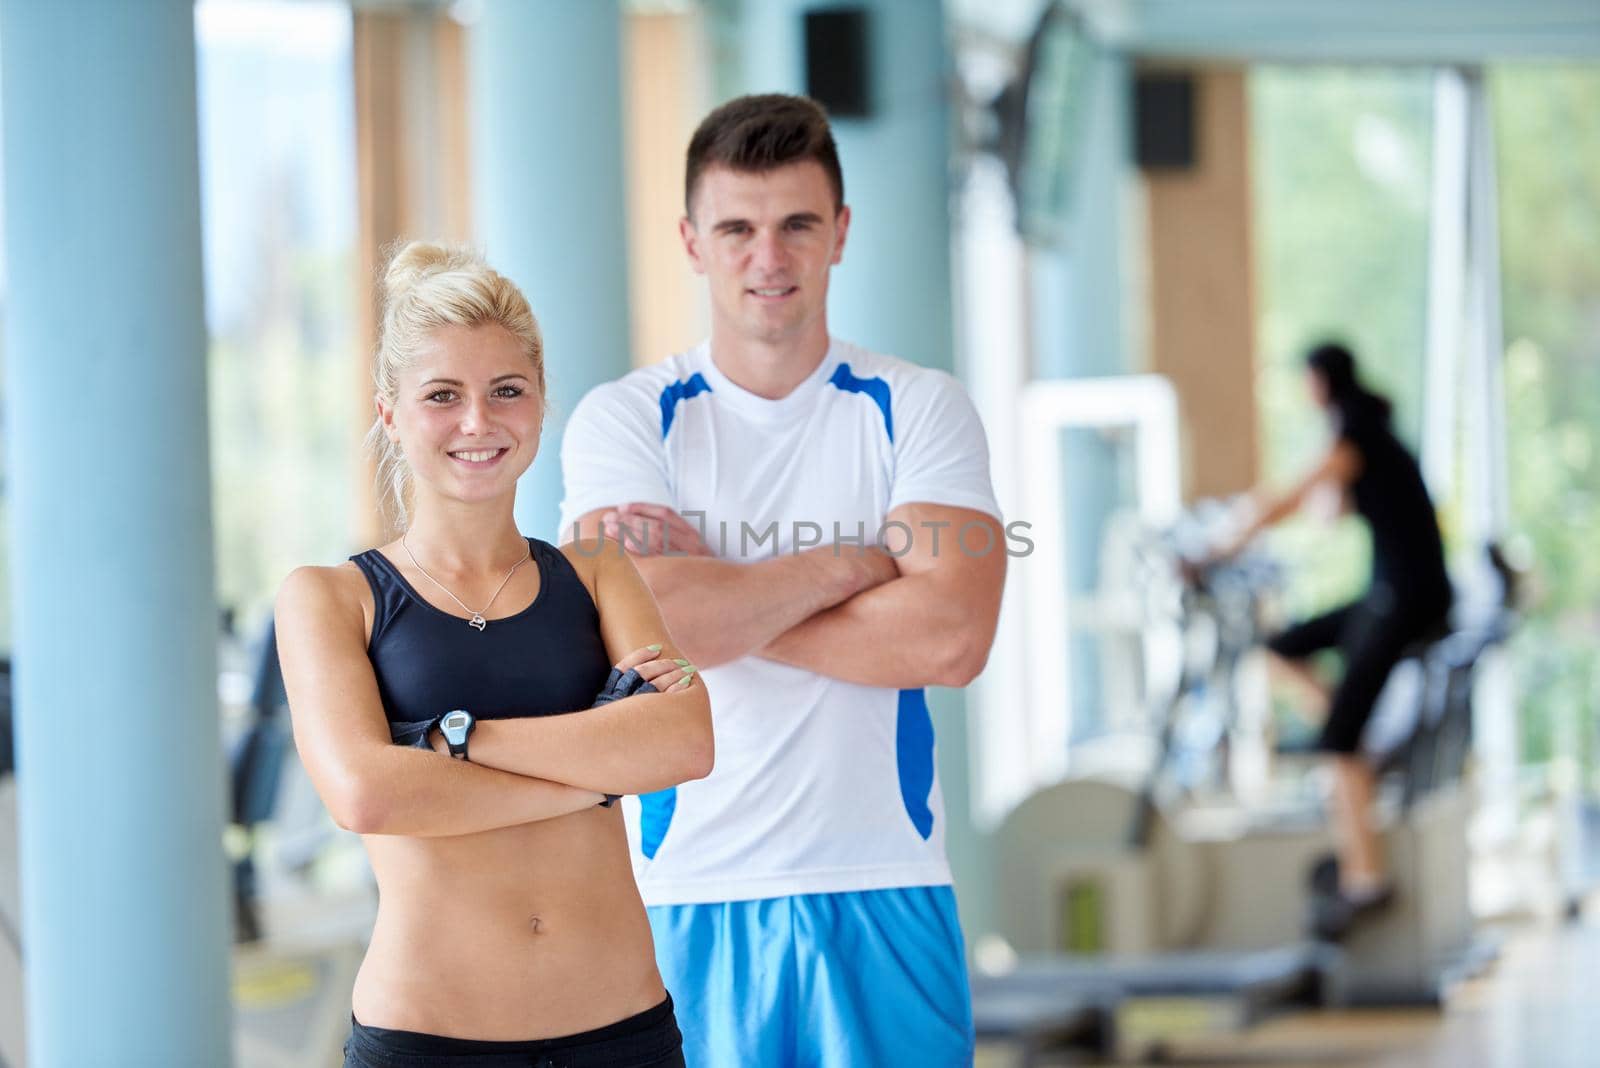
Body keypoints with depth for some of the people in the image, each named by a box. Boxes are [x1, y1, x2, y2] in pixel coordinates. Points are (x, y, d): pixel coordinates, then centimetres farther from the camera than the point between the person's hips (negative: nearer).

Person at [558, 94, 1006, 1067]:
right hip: (694, 886, 0)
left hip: (886, 887, 1)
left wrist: (724, 603, -12)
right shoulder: (625, 421, 2)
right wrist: (848, 564, -8)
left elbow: (952, 639, -12)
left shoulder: (920, 410, 3)